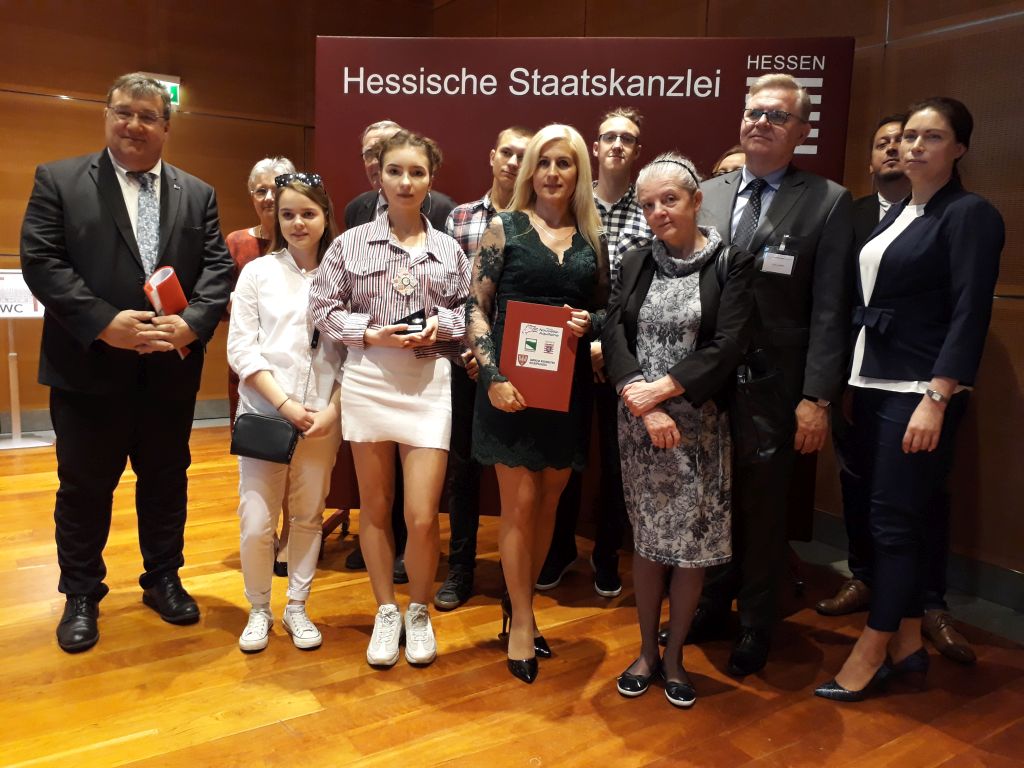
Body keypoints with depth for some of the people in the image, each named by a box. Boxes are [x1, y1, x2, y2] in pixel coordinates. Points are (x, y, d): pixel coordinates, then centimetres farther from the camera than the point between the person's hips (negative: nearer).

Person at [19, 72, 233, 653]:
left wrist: (192, 323, -16)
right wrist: (104, 323, -19)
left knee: (166, 481, 14)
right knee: (84, 487, 9)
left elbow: (218, 267, 1)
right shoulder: (59, 180, 2)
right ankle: (82, 595, 27)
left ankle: (163, 579, 32)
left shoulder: (198, 194, 9)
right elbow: (41, 261, -7)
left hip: (172, 369, 2)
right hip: (89, 366, -2)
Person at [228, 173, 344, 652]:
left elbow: (351, 353, 2)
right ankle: (258, 609, 22)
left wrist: (333, 409, -9)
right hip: (265, 413, 0)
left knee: (308, 516, 9)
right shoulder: (258, 272, 4)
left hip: (322, 416, 1)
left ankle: (297, 607, 26)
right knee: (256, 521, 0)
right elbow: (241, 348, -2)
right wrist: (284, 404, -11)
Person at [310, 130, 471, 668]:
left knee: (422, 517, -4)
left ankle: (419, 612, 23)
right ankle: (386, 613, 30)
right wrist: (371, 333, -9)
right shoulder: (351, 244, 4)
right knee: (375, 508, 11)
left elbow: (471, 316, 10)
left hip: (429, 383, 0)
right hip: (368, 379, 1)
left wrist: (442, 326, -9)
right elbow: (323, 308, 4)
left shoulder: (450, 251, 7)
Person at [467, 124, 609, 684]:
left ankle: (520, 602, 31)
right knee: (519, 503, 2)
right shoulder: (504, 228, 0)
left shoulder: (593, 238, 8)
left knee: (548, 503, 12)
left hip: (569, 386, 3)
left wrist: (589, 323, -10)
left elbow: (606, 308, 14)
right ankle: (522, 620, 19)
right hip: (512, 384, -3)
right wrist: (493, 376, -15)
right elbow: (476, 307, -4)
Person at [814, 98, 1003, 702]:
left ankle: (873, 651, 10)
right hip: (872, 382, 7)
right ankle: (908, 643, 24)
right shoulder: (895, 214, 14)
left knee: (896, 518, -2)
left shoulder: (971, 215, -7)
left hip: (920, 390, -7)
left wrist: (935, 402, -22)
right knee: (901, 516, 12)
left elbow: (969, 315, -15)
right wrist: (846, 381, 8)